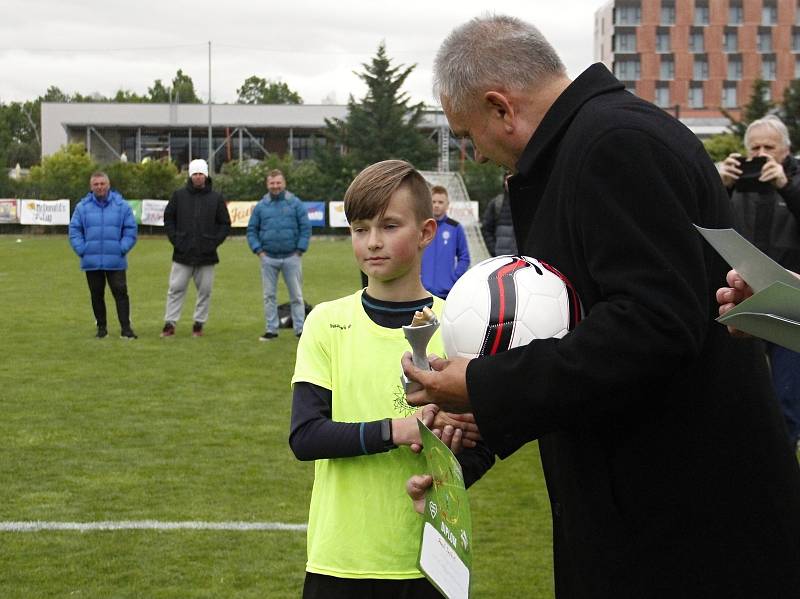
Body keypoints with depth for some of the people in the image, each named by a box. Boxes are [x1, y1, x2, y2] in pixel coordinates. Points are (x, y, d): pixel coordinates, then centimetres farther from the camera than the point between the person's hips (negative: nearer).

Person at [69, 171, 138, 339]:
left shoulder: (122, 206, 1)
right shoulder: (82, 207, 4)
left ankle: (125, 328, -1)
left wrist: (122, 249, -6)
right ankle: (101, 327, 20)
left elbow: (130, 230, 4)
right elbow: (74, 230, 7)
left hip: (116, 261, -1)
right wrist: (82, 250, -3)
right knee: (96, 295, 9)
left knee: (120, 293, -4)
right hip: (91, 261, 1)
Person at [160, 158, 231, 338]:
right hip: (183, 254, 0)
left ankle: (199, 324, 14)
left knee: (205, 291, 4)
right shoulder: (179, 195, 4)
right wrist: (174, 239, -1)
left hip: (206, 255, 0)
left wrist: (214, 242, -4)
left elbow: (225, 224, 8)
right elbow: (168, 217, 11)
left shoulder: (216, 198, 4)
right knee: (176, 289, -1)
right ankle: (170, 323, 3)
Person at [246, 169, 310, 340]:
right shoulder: (260, 206, 6)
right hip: (268, 258, 2)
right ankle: (271, 329, 14)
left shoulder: (295, 203, 0)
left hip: (291, 257, -2)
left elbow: (306, 227, -1)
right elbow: (252, 230, 10)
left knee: (296, 295, 2)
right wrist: (258, 250, -1)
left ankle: (300, 329, 8)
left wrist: (300, 249, -7)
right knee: (269, 295, 7)